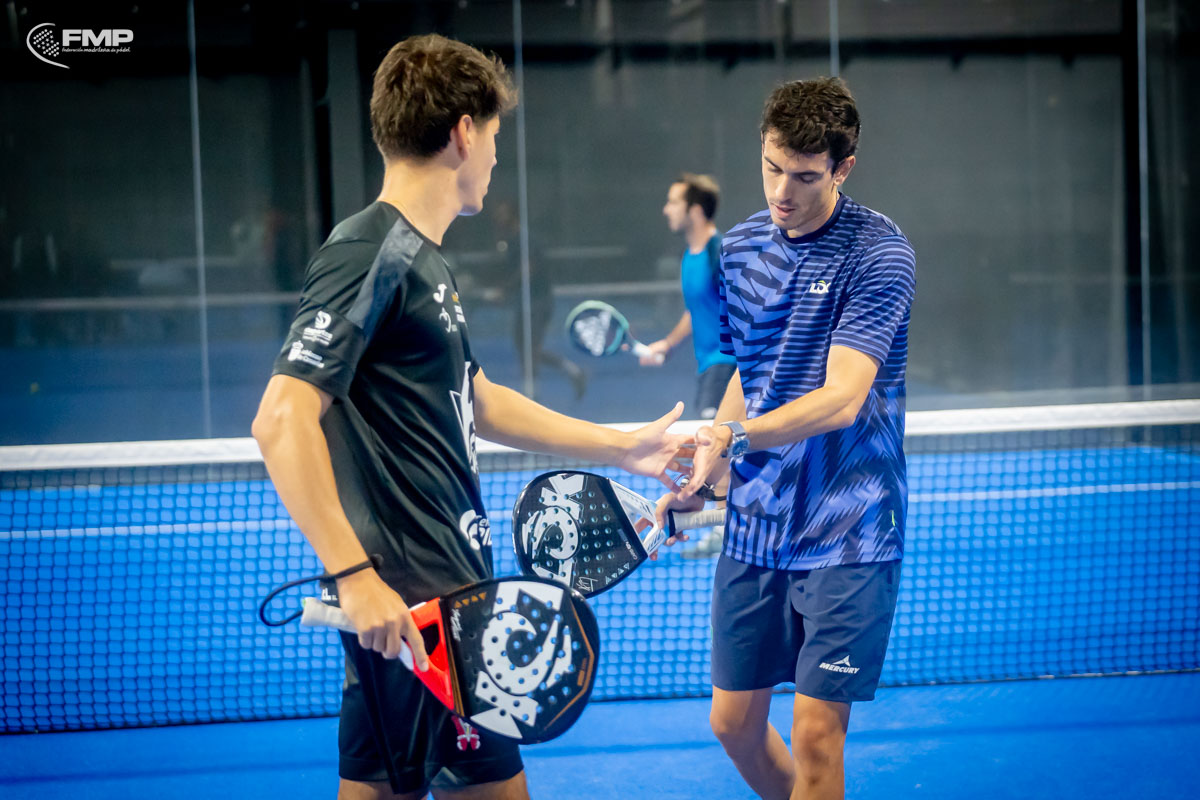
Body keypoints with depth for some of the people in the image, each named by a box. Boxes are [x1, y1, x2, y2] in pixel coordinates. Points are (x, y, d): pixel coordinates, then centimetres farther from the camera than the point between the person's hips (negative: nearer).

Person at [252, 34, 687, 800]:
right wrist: (355, 577, -29)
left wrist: (621, 447, 33)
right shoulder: (371, 254, -15)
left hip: (444, 585, 10)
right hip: (409, 603, -10)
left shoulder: (422, 261, 16)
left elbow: (475, 401, 29)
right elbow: (283, 420, -23)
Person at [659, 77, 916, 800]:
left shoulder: (879, 253, -12)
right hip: (753, 524, 6)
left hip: (846, 530, -6)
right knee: (734, 722, 9)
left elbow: (840, 399, -21)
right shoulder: (742, 247, 8)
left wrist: (736, 436, -33)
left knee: (817, 733, -6)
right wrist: (706, 471, 10)